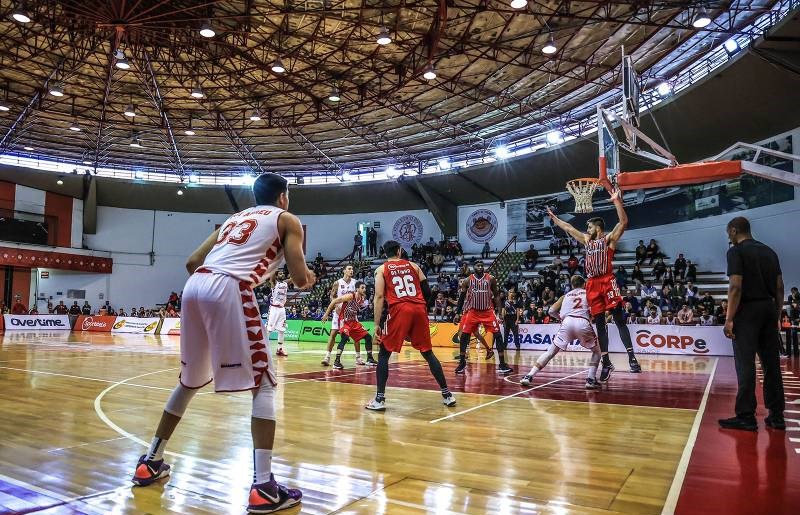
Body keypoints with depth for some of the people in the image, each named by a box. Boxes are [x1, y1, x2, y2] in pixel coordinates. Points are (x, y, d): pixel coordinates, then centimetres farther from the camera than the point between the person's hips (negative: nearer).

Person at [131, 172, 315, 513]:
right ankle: (263, 487, -5)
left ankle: (150, 463, 34)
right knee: (263, 385, 0)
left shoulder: (234, 218, 31)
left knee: (189, 381, 24)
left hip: (194, 287, 7)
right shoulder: (287, 220, 15)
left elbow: (192, 263, 25)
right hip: (229, 290, -7)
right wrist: (309, 278, 28)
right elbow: (300, 280, 5)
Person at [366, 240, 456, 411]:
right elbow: (427, 292, 14)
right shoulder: (413, 265, 20)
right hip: (419, 309, 3)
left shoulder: (382, 269, 11)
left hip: (399, 310, -3)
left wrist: (377, 325, -2)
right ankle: (447, 395, 19)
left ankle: (379, 399, 3)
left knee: (383, 354, 9)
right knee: (428, 353, 16)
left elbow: (379, 297, -1)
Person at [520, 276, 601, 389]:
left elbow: (552, 311, 19)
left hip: (567, 322, 1)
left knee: (550, 352, 10)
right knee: (597, 351, 23)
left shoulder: (566, 295, 27)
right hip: (583, 323, -1)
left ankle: (529, 377, 1)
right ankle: (591, 380, 8)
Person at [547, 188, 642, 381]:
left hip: (607, 282, -6)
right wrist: (554, 217, 35)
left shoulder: (609, 238, 4)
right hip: (592, 284, 6)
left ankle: (631, 357, -12)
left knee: (619, 320, -10)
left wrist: (617, 201, -18)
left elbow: (623, 222, -11)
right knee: (600, 325, 5)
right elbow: (569, 228, 30)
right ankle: (606, 362, 7)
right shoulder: (587, 240, 22)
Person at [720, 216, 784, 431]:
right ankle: (776, 416, 15)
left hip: (748, 311, -7)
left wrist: (729, 319, -14)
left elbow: (736, 286, -15)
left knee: (745, 364, -5)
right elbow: (780, 287, 13)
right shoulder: (769, 251, 14)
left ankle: (746, 417, -2)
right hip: (769, 309, 7)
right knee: (772, 363, 10)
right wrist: (777, 315, 18)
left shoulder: (736, 251, -7)